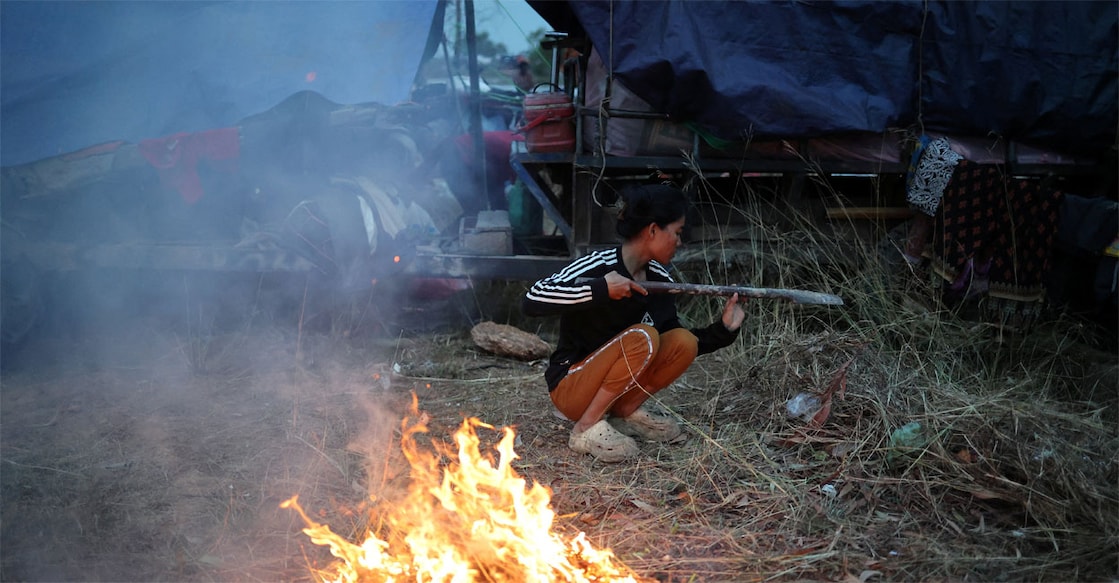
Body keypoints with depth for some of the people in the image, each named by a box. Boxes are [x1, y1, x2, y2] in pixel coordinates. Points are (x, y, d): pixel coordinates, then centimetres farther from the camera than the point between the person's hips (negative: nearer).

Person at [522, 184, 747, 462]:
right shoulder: (597, 267, -20)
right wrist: (600, 289, -36)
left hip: (617, 386, 7)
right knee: (642, 337, -29)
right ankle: (587, 428, -17)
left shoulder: (660, 279, 1)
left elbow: (675, 347, 10)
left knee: (684, 342, -12)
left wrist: (723, 330, -4)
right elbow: (531, 301, -31)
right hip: (570, 387, -7)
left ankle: (625, 411, 3)